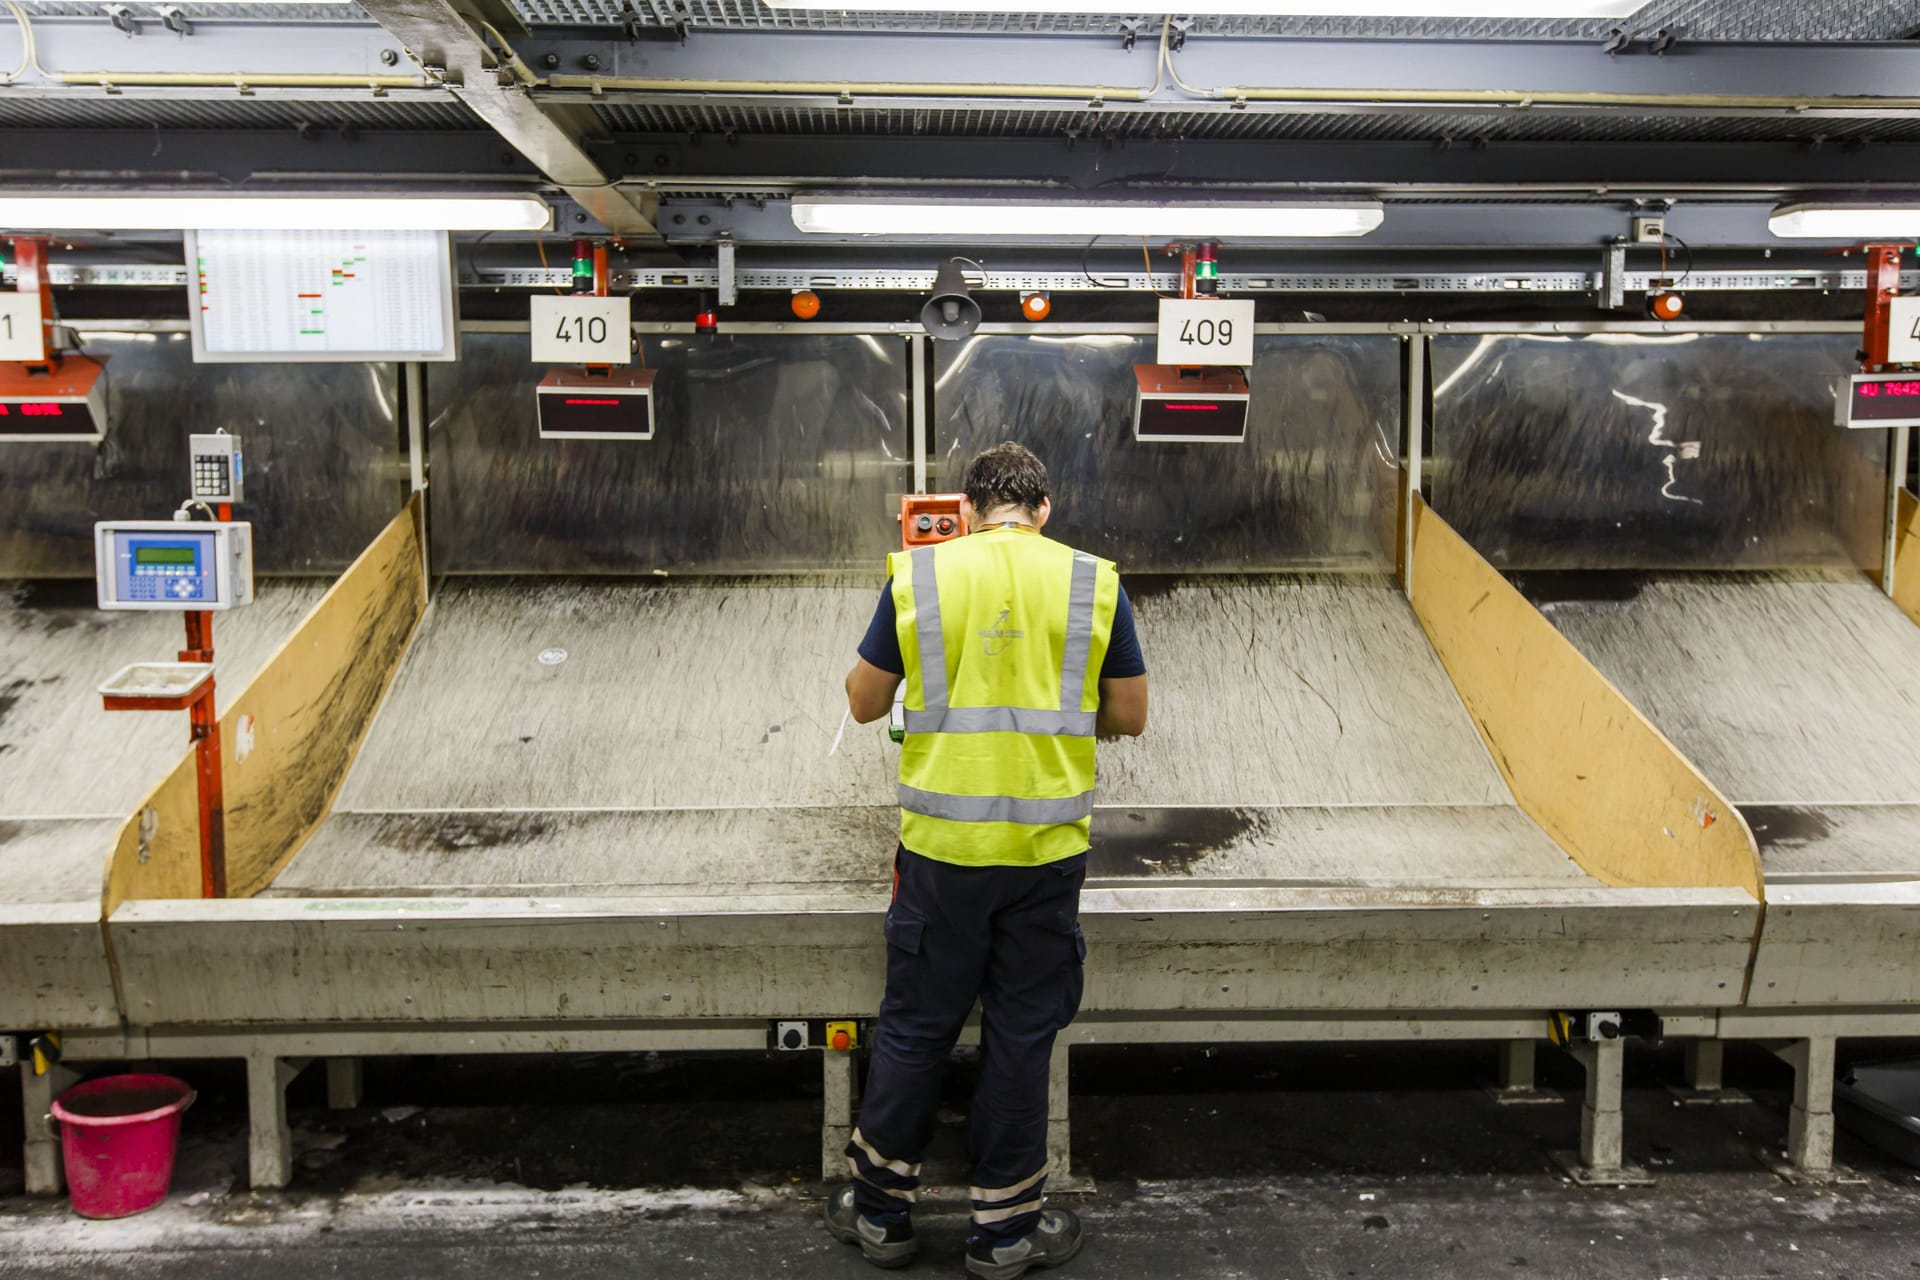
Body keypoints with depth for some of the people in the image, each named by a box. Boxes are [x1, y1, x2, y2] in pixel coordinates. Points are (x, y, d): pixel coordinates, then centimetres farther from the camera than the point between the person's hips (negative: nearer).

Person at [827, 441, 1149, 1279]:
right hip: (1047, 846, 0)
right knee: (1022, 1033, 12)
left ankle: (880, 1210, 29)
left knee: (914, 1025, 14)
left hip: (942, 842, 0)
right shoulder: (1093, 582, -1)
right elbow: (1129, 717, 5)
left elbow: (864, 704, 7)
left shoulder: (917, 577, -2)